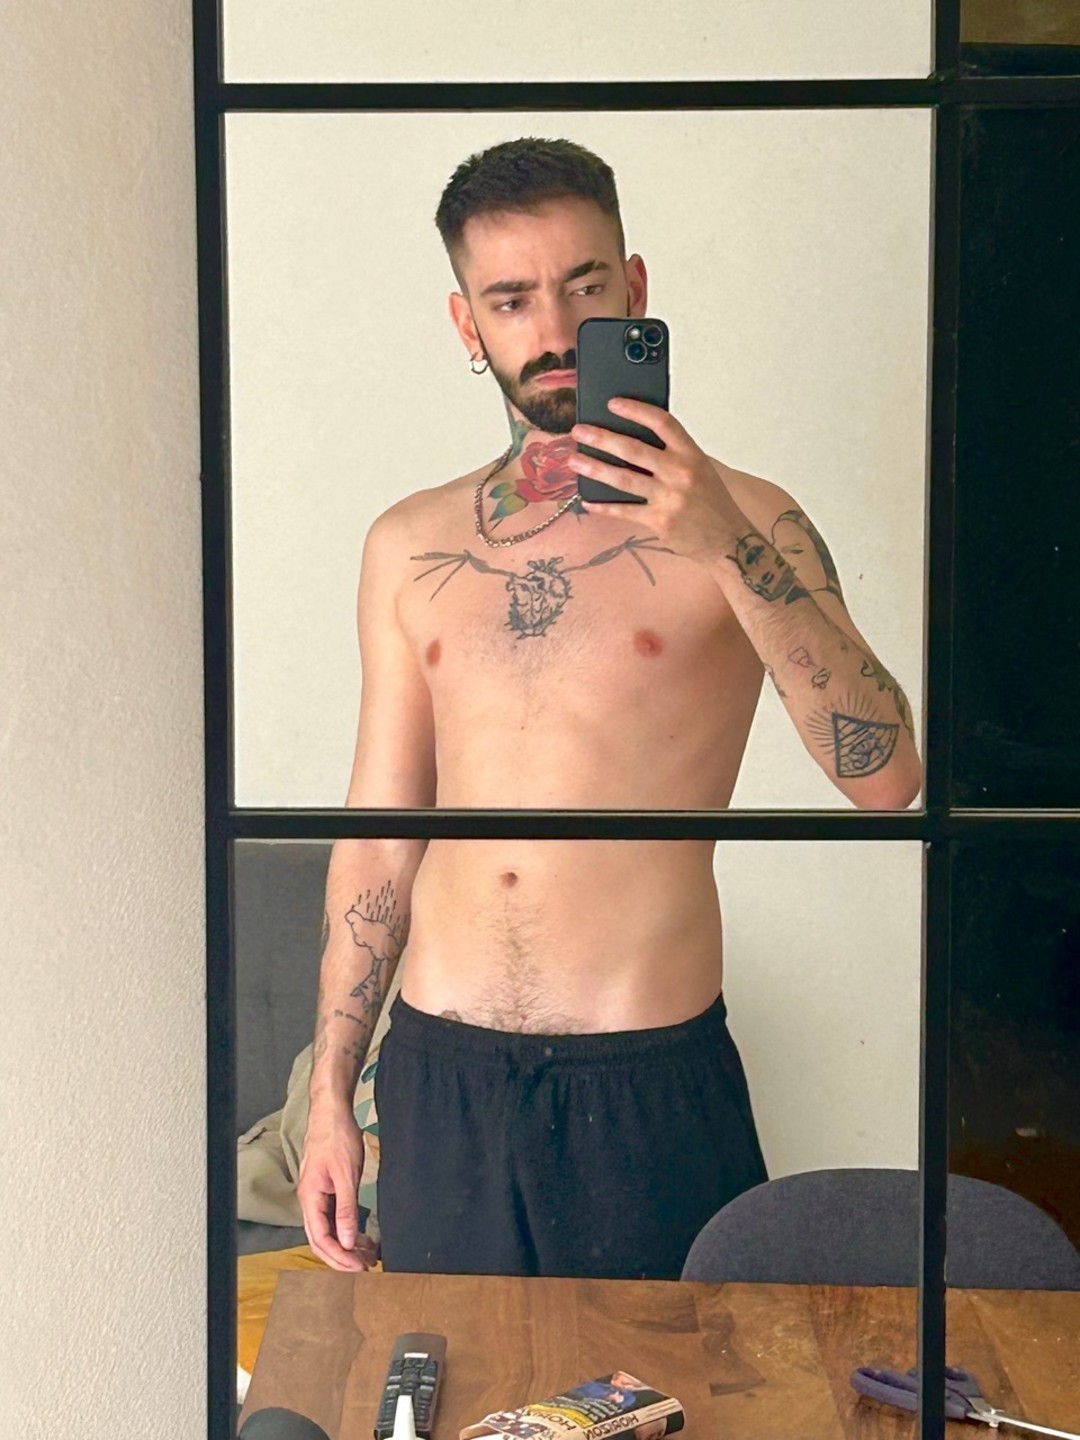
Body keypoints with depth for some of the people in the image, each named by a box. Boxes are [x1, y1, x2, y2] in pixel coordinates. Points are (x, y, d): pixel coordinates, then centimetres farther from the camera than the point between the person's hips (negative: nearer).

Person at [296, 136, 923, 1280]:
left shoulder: (740, 524, -3)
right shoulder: (411, 546, 7)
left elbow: (885, 777, -16)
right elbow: (378, 834, 11)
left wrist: (729, 544, -25)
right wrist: (331, 1093, 9)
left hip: (652, 1073, -3)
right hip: (441, 1070, 3)